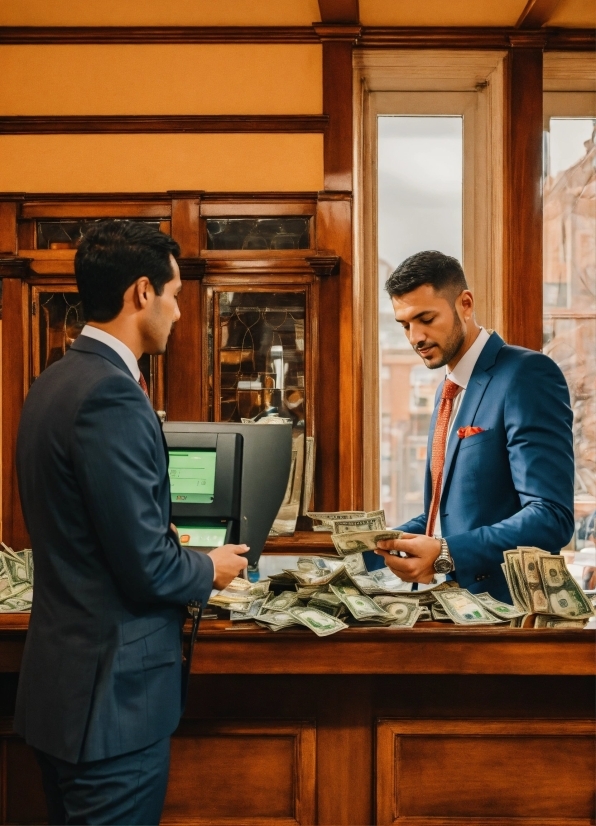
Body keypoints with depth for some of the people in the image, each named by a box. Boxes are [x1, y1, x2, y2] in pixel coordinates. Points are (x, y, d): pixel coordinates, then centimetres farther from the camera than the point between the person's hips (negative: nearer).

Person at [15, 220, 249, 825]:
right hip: (112, 692, -9)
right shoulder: (111, 395, -23)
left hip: (59, 678, 9)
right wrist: (211, 570, -4)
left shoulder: (54, 381, 6)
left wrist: (175, 551, 17)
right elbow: (145, 567, -23)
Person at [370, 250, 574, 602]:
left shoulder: (527, 375, -12)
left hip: (503, 603, -7)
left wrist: (446, 555, -26)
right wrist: (383, 544, 3)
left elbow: (551, 518, -19)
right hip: (451, 597, 7)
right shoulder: (450, 387, 13)